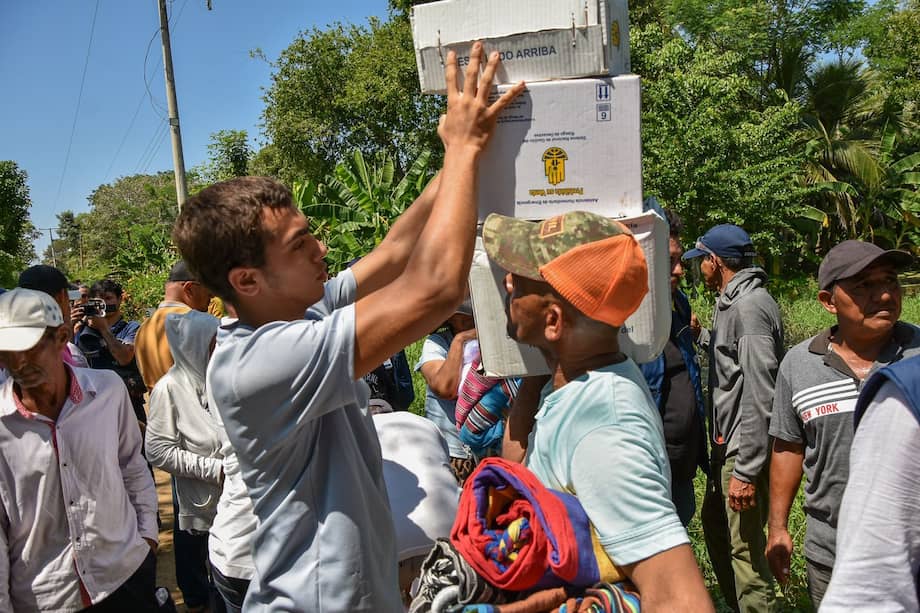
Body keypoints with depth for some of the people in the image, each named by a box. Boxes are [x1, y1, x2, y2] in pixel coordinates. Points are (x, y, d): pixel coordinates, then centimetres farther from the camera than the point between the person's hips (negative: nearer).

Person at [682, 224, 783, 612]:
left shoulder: (750, 306, -18)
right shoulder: (731, 303, 13)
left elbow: (759, 393, -23)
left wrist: (746, 470, -24)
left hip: (745, 449, -11)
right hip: (727, 443, 11)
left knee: (745, 547, -2)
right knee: (715, 526, 22)